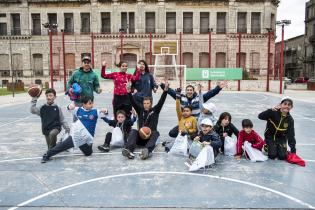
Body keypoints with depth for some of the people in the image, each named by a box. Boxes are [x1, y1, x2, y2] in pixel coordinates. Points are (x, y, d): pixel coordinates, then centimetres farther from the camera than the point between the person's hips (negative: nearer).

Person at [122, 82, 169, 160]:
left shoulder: (155, 110, 9)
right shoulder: (140, 110, 13)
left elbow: (161, 101, -4)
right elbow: (133, 102, 0)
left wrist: (165, 90, -18)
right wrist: (129, 93, -16)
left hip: (150, 136, -1)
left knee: (156, 133, -32)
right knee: (133, 131, -26)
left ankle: (147, 150, -59)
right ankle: (128, 150, -51)